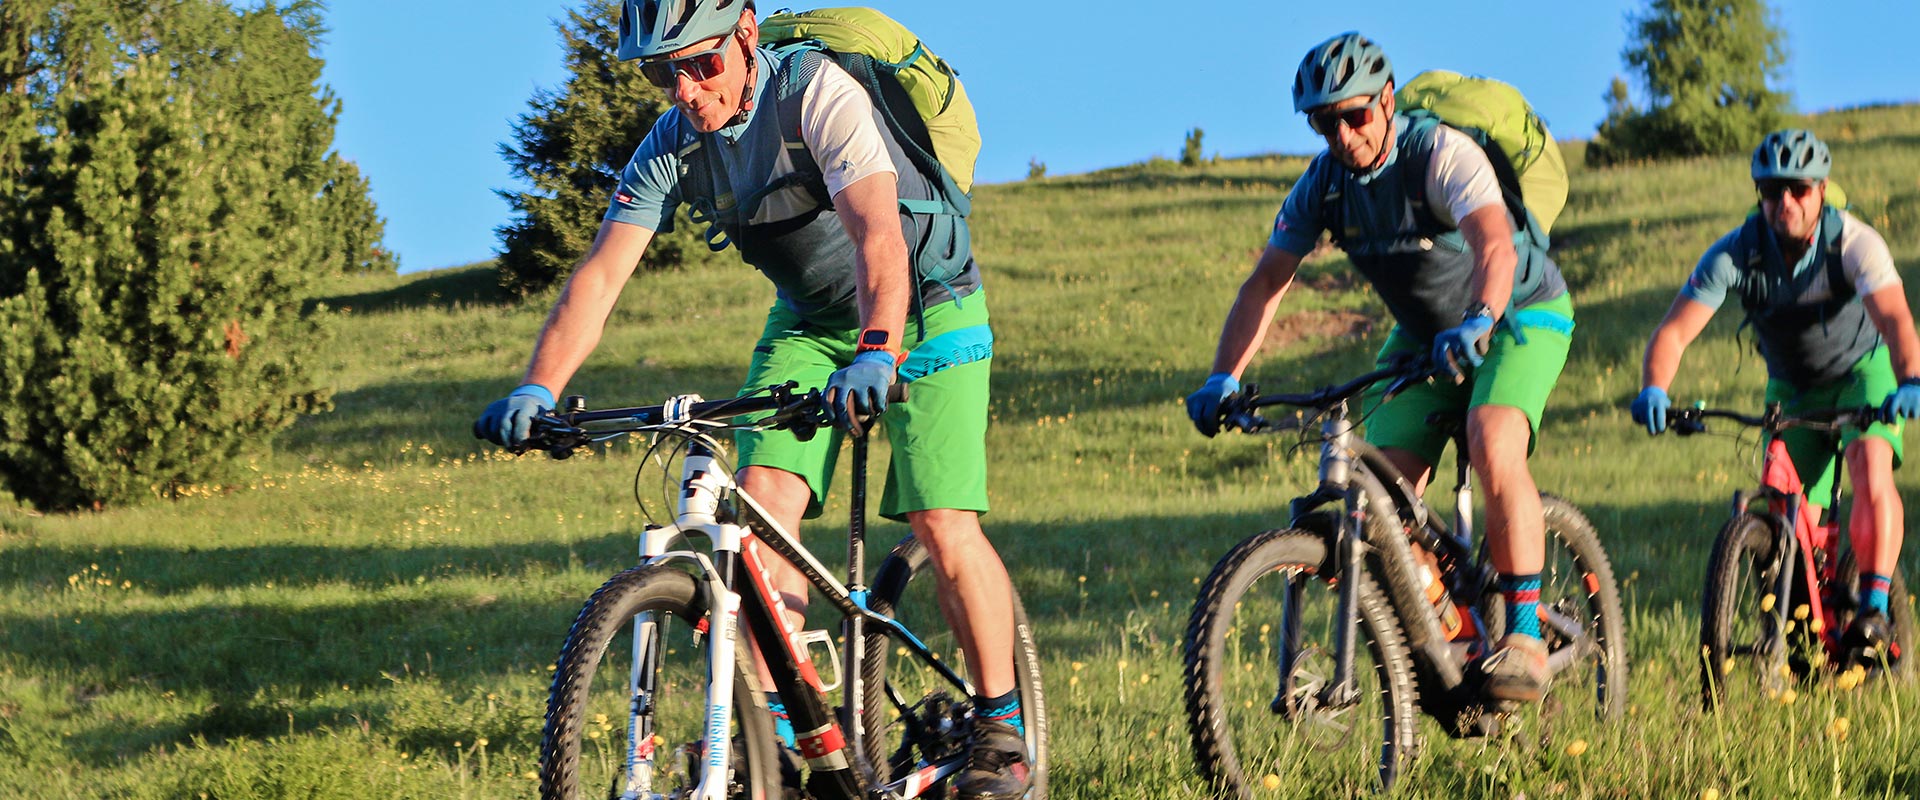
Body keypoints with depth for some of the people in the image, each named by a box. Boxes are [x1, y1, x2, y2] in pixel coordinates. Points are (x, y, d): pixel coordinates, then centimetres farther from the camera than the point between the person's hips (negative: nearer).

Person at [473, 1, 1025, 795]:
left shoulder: (817, 94, -29)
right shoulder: (670, 148, -12)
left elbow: (878, 235, -41)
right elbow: (600, 273, -19)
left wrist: (876, 354, -57)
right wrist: (538, 389, -34)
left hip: (923, 310, -5)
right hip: (810, 319, 5)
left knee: (944, 526, -15)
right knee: (763, 501, -15)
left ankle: (1000, 729, 0)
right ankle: (770, 728, -10)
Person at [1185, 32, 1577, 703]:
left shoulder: (1441, 155, -28)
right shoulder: (1323, 184, -11)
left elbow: (1495, 245, -44)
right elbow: (1266, 282, -11)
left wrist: (1479, 320, -63)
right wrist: (1224, 377, -25)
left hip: (1520, 314, -6)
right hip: (1423, 335, 6)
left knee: (1493, 446, -31)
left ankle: (1524, 635, -26)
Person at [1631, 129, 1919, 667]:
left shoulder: (1854, 243, -28)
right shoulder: (1734, 255, -23)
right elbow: (1674, 331, -30)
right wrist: (1654, 390, -50)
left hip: (1863, 371, -2)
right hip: (1792, 388, 2)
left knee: (1870, 462, -30)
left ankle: (1874, 609, -26)